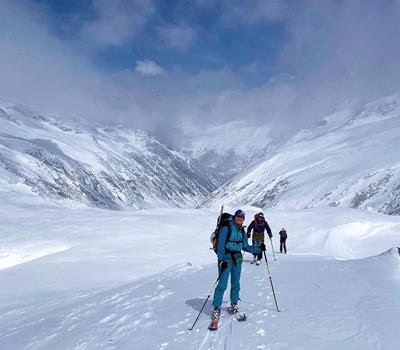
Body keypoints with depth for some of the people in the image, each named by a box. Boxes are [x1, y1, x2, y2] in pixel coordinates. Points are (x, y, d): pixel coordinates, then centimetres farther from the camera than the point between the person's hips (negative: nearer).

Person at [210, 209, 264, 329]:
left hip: (237, 259, 6)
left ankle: (233, 307, 29)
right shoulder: (226, 228, -9)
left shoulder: (242, 231, 10)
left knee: (236, 284, 12)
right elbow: (221, 245, -13)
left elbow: (245, 247, 16)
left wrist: (259, 249, 8)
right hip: (226, 258, -6)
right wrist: (221, 260, -20)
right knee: (222, 285, -9)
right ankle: (216, 310, 0)